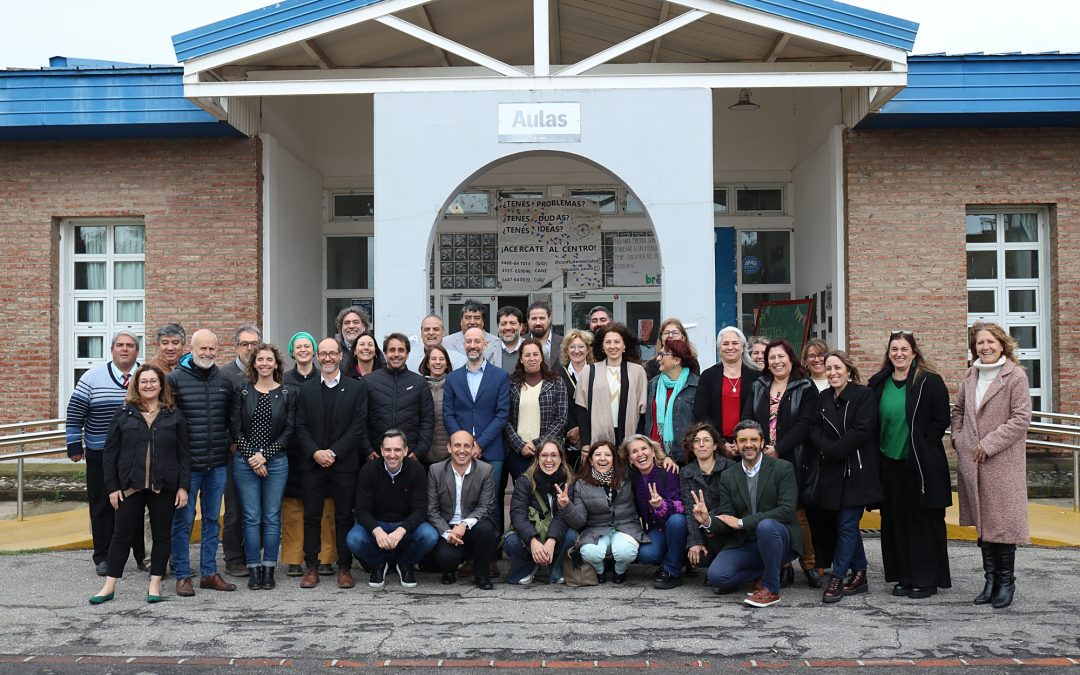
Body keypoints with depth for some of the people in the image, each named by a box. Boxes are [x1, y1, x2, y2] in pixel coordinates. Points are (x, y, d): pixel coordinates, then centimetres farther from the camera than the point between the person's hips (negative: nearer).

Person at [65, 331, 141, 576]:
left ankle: (142, 556, 16)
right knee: (102, 506, 6)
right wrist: (74, 445, 0)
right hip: (101, 454, 0)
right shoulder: (93, 376, 1)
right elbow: (75, 412, 3)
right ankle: (103, 558, 16)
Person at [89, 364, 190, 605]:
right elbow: (109, 453, 4)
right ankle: (109, 586, 15)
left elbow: (183, 454, 3)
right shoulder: (124, 414, 3)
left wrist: (183, 486, -4)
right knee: (122, 535, 6)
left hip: (163, 487, 0)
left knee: (162, 535, 6)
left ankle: (155, 584, 18)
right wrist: (112, 486, -2)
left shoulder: (174, 415, 3)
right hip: (130, 486, 0)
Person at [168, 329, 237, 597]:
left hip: (217, 464, 4)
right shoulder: (175, 378, -5)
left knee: (212, 519, 11)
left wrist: (229, 442, 11)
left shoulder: (224, 381, 8)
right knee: (183, 520, 2)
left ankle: (209, 573, 21)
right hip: (186, 464, -4)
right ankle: (183, 576, 13)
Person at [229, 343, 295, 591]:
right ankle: (253, 570, 9)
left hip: (276, 461, 0)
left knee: (272, 517, 3)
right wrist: (251, 456, -9)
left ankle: (269, 570, 11)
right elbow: (235, 428, 1)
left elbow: (289, 430, 0)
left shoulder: (288, 393, 4)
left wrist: (265, 455, -8)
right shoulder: (242, 391, 5)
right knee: (251, 517, 2)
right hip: (245, 462, 0)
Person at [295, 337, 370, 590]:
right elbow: (301, 427, 5)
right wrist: (315, 452, -10)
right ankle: (311, 567, 10)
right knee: (311, 516, 3)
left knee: (344, 517, 3)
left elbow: (358, 426, -4)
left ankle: (344, 567, 10)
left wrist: (334, 452, -11)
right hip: (313, 462, 2)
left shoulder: (357, 388, 3)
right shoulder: (306, 390, 10)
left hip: (344, 463, -2)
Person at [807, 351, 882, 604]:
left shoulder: (864, 395, -6)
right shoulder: (823, 398, 13)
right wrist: (827, 449, -13)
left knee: (846, 524, -6)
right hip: (832, 471, 6)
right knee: (849, 525, 11)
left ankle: (838, 578, -2)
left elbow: (862, 431, -15)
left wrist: (833, 451, -14)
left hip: (857, 471, -6)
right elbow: (815, 430, 6)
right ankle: (859, 575, 21)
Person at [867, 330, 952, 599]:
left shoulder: (929, 382, -6)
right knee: (896, 521, 8)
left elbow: (941, 419, -6)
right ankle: (904, 577, 18)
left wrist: (923, 446, -8)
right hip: (890, 463, 5)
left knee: (924, 520, 1)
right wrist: (878, 450, 7)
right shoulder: (878, 383, 8)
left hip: (923, 464, -5)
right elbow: (873, 423, 16)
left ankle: (926, 580, 10)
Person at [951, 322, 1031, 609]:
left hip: (1002, 461, -6)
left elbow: (1021, 418, -13)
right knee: (981, 521, 11)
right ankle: (990, 579, 21)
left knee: (1002, 520, -1)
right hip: (971, 461, 6)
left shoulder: (1015, 376, -7)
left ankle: (1006, 580, 12)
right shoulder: (971, 376, 11)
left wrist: (989, 444, -15)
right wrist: (958, 438, 9)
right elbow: (958, 409, 23)